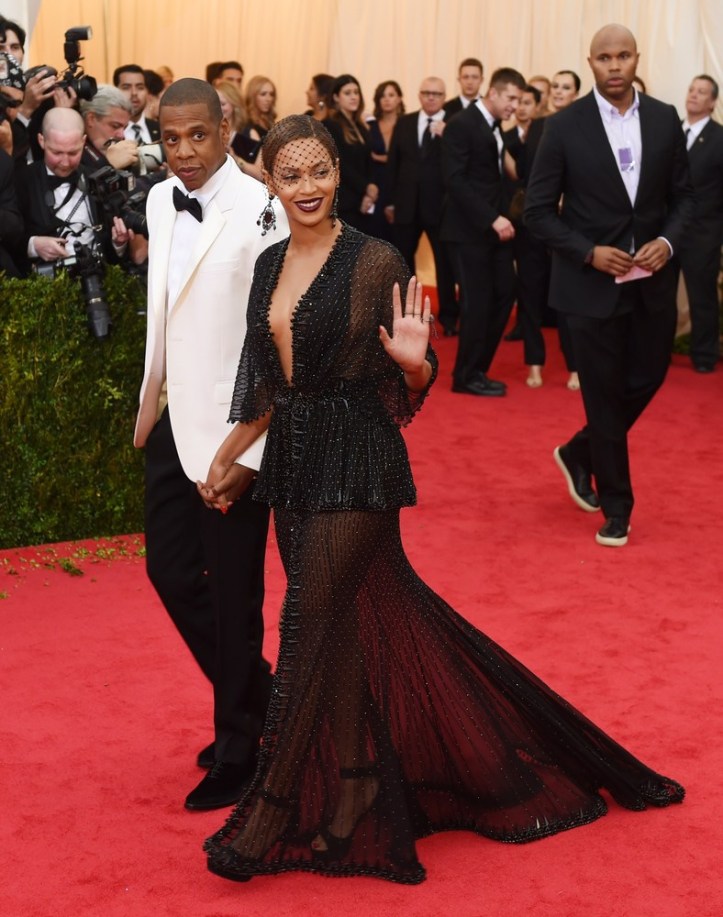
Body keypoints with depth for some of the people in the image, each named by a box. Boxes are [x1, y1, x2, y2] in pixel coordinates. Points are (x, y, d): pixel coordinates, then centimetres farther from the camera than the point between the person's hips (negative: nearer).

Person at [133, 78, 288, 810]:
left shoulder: (258, 211, -16)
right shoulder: (161, 201, 7)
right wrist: (152, 395, 14)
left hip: (235, 426, -7)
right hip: (174, 419, 8)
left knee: (232, 592, 3)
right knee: (171, 571, 14)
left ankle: (238, 749, 20)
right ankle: (255, 702, 34)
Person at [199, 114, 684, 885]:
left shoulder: (375, 262, -10)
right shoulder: (270, 265, 9)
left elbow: (411, 385, -7)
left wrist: (413, 362, -29)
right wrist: (226, 459, 19)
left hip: (356, 461, -6)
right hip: (293, 460, 6)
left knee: (310, 626, -5)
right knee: (343, 624, 12)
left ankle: (271, 808, 5)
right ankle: (356, 779, 25)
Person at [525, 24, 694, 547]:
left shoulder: (665, 120, 2)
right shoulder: (565, 127, -8)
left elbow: (682, 195, 8)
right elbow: (539, 210, -5)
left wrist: (668, 241, -11)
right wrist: (589, 252, -16)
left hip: (652, 280, 4)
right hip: (592, 282, -3)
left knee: (647, 380, 11)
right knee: (605, 394, 4)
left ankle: (580, 454, 37)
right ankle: (616, 505, 19)